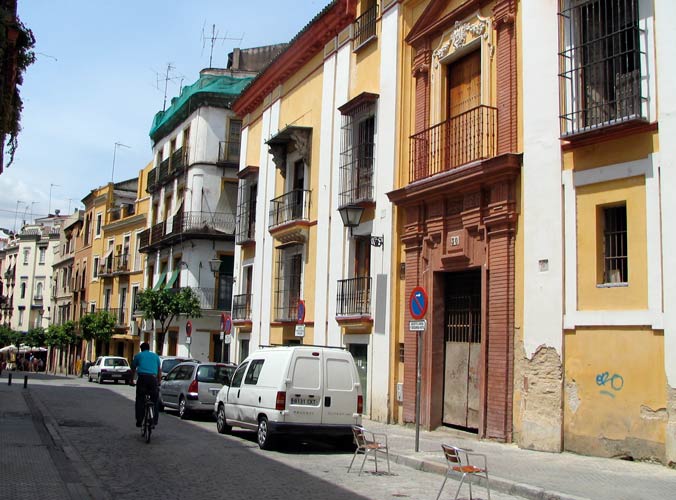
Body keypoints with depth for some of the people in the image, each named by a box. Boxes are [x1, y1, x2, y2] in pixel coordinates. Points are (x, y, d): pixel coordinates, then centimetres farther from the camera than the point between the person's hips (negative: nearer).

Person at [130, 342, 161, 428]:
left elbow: (133, 369, 27)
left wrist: (132, 380, 38)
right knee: (154, 400, 7)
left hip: (142, 377, -1)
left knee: (140, 400, 4)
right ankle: (154, 422, 2)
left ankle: (139, 421, -2)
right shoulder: (155, 356, 23)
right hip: (153, 378, 1)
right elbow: (159, 370, 26)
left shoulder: (138, 355, 20)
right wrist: (159, 381, 34)